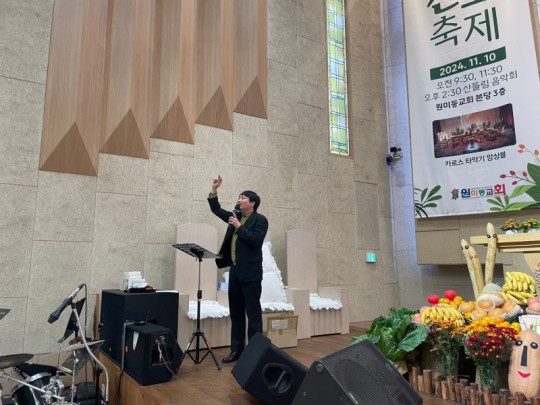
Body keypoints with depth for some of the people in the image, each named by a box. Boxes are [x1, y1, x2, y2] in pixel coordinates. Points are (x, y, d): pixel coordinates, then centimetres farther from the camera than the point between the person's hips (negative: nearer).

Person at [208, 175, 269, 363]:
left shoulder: (260, 220, -7)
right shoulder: (235, 216, 13)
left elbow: (256, 241, -19)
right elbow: (217, 210, 20)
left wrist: (239, 226, -16)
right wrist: (214, 190, 10)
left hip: (250, 273, -7)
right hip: (235, 271, 7)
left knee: (253, 313, 0)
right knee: (235, 313, 12)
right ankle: (236, 349, 22)